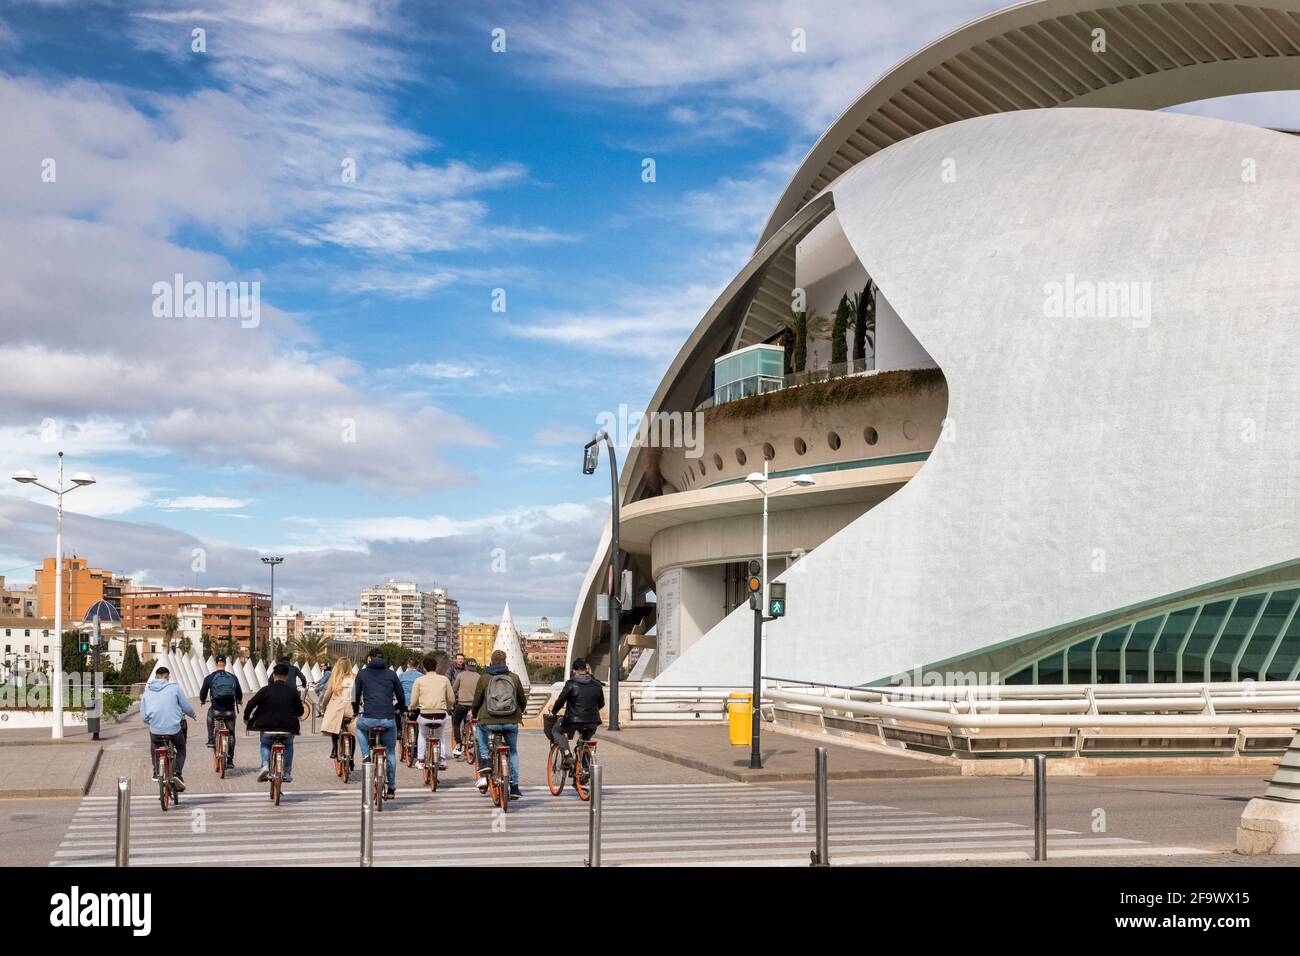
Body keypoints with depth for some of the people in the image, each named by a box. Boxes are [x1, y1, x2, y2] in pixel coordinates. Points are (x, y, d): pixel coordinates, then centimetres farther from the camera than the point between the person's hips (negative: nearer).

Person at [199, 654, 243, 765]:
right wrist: (239, 701, 35)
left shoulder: (209, 678, -2)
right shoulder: (233, 677, 4)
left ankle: (211, 740, 27)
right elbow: (239, 694, 12)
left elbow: (203, 693, 6)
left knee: (210, 714, 35)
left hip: (216, 710, -1)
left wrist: (202, 700, 30)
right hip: (230, 711, 1)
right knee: (231, 734, 17)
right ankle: (230, 760, 18)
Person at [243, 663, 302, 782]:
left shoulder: (266, 690, -4)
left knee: (265, 744, 30)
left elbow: (250, 705, -4)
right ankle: (287, 773, 24)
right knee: (288, 745, 31)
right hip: (288, 728, 1)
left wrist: (246, 718, 14)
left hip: (267, 727, -1)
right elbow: (300, 711, 7)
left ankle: (265, 765, 5)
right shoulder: (292, 691, 0)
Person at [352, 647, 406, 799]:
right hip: (389, 720, 1)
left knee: (358, 725, 36)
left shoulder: (362, 673, 9)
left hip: (368, 719, -1)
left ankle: (366, 755, 19)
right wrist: (398, 709, 35)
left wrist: (355, 711, 34)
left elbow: (356, 695, 14)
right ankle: (391, 788, 20)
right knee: (391, 752, 19)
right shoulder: (391, 674, 11)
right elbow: (401, 697, 15)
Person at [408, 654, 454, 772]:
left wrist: (411, 709, 25)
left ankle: (420, 761, 29)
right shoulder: (444, 679, 8)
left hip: (425, 716, -1)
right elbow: (451, 700, 9)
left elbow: (413, 702, 3)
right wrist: (449, 709, 30)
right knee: (441, 735, 33)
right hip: (441, 717, 1)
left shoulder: (419, 680, 4)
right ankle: (442, 760, 21)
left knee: (422, 734, 33)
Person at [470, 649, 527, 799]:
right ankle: (514, 786, 14)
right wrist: (519, 713, 35)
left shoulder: (485, 678, 1)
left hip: (489, 721, -1)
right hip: (511, 722, 1)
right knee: (513, 751, 20)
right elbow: (523, 700, 14)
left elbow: (476, 701, 6)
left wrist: (474, 715, 27)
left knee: (480, 730, 32)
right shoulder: (514, 677, 6)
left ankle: (484, 765, 16)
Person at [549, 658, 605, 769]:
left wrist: (553, 712, 16)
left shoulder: (571, 684, -8)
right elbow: (601, 704, 16)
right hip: (592, 722, 4)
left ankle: (567, 755, 1)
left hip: (573, 720, -4)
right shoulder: (597, 685, 5)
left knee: (556, 731, 20)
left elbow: (560, 701, -3)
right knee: (586, 741, 31)